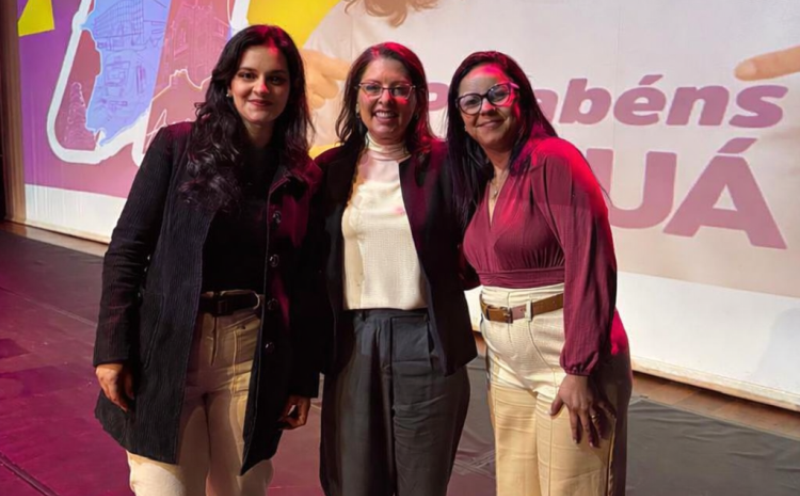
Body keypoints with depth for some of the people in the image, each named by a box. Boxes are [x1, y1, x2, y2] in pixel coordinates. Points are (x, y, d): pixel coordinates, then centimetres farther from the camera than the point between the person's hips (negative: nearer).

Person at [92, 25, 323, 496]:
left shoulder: (304, 176, 4)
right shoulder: (177, 145, -2)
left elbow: (304, 285, 5)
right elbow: (127, 248, -3)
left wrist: (304, 377, 5)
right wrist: (112, 348, -7)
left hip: (255, 356, 2)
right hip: (168, 348, -2)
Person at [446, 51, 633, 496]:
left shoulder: (554, 159, -13)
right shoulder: (479, 180, 11)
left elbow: (591, 264, -20)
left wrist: (579, 369, -21)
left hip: (567, 361, -7)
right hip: (508, 367, 7)